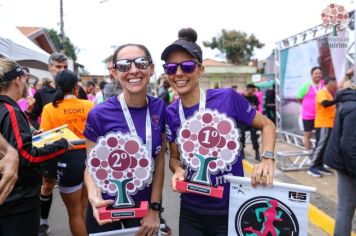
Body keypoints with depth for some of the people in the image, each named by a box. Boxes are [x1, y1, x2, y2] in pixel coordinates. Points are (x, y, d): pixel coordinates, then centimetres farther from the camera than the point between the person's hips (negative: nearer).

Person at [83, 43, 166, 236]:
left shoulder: (159, 108, -10)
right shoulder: (99, 114, -18)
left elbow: (159, 160, -4)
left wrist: (155, 208, -5)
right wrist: (94, 198, -27)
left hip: (145, 205, 2)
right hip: (107, 207, -2)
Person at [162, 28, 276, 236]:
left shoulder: (227, 98, -15)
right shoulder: (170, 114, -5)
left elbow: (267, 125, -2)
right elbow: (175, 157, 7)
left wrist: (267, 160, -17)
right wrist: (178, 170, -14)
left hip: (231, 209, -2)